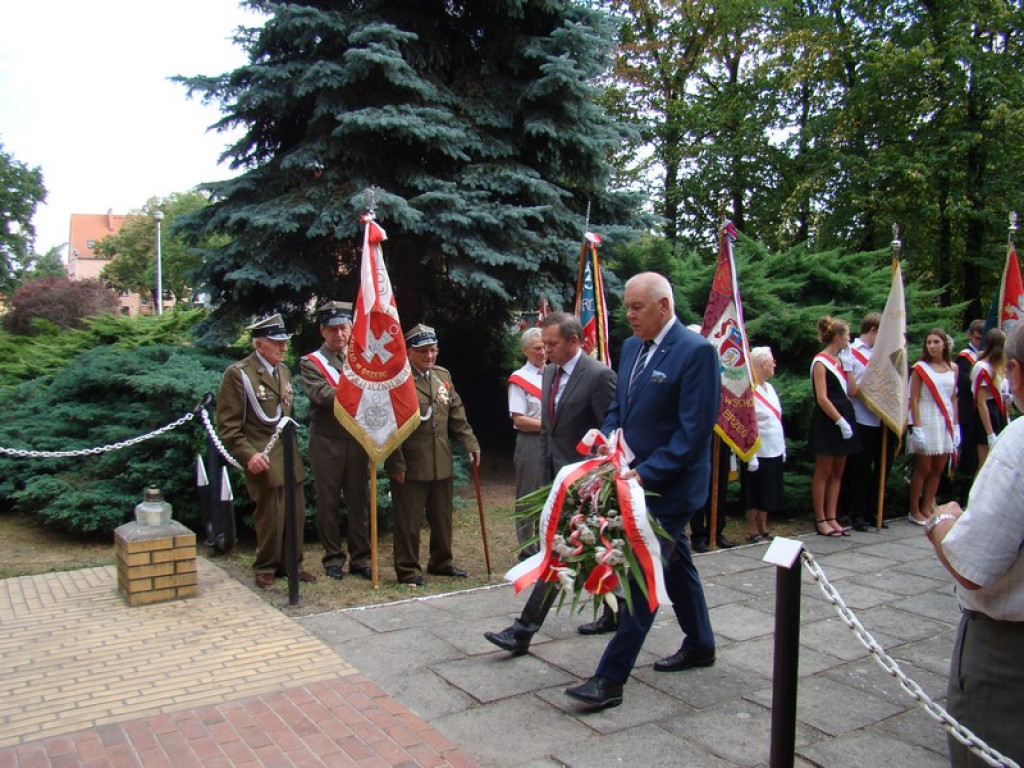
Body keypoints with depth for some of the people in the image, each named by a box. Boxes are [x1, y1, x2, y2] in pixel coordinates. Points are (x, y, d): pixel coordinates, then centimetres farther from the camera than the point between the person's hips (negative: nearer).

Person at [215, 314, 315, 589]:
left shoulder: (283, 370, 15)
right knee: (270, 516, -1)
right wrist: (248, 455, -19)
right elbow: (227, 425, -10)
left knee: (296, 513, 8)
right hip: (263, 460, -7)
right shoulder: (238, 374, -8)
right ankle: (266, 568, 18)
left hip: (290, 456, 7)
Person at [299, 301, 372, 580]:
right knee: (329, 502, 4)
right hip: (327, 441, -3)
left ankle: (360, 558, 15)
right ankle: (333, 558, 15)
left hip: (358, 439, 3)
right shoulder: (310, 363, 1)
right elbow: (322, 395, -16)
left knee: (359, 500, 7)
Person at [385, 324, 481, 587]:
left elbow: (457, 414, 14)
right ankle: (408, 570, 17)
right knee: (409, 521, 3)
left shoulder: (443, 375, 10)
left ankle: (442, 563, 33)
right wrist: (396, 464, -14)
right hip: (410, 465, -7)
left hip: (442, 464, 7)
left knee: (443, 517, 17)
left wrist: (471, 443, 7)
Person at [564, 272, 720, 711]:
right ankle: (700, 645, 40)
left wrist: (647, 473, -23)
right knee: (675, 564, 21)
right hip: (636, 478, 9)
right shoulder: (631, 347, 9)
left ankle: (610, 679, -1)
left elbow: (695, 428, -20)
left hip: (670, 485, -8)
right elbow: (618, 407, 17)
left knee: (643, 575, -7)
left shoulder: (696, 351, -16)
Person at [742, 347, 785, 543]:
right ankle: (752, 530, 15)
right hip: (759, 453, -8)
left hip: (774, 451, 8)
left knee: (770, 492, 15)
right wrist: (751, 456, -21)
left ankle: (763, 528, 26)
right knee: (755, 493, 3)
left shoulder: (769, 388, 11)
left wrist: (783, 448, 15)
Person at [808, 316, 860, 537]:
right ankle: (820, 520, 4)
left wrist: (848, 367, 6)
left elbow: (852, 392, 12)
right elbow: (822, 398, -15)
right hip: (827, 422, -8)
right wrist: (840, 421, -17)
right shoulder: (820, 362, -9)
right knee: (823, 472, -2)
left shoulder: (840, 361, 15)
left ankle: (831, 518, 16)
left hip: (843, 420, 8)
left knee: (837, 473, 10)